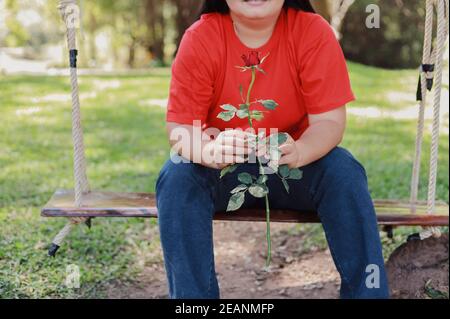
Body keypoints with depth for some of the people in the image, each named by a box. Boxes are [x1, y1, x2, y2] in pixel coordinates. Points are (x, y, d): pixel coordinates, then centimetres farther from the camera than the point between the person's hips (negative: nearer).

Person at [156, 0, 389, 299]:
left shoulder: (313, 31, -14)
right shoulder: (199, 38, -14)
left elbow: (330, 121, -17)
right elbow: (179, 129, -18)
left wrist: (298, 152, -40)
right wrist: (211, 151, -42)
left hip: (296, 163, 0)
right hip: (221, 171, 0)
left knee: (345, 172, -27)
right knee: (177, 176, -28)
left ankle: (366, 290, -15)